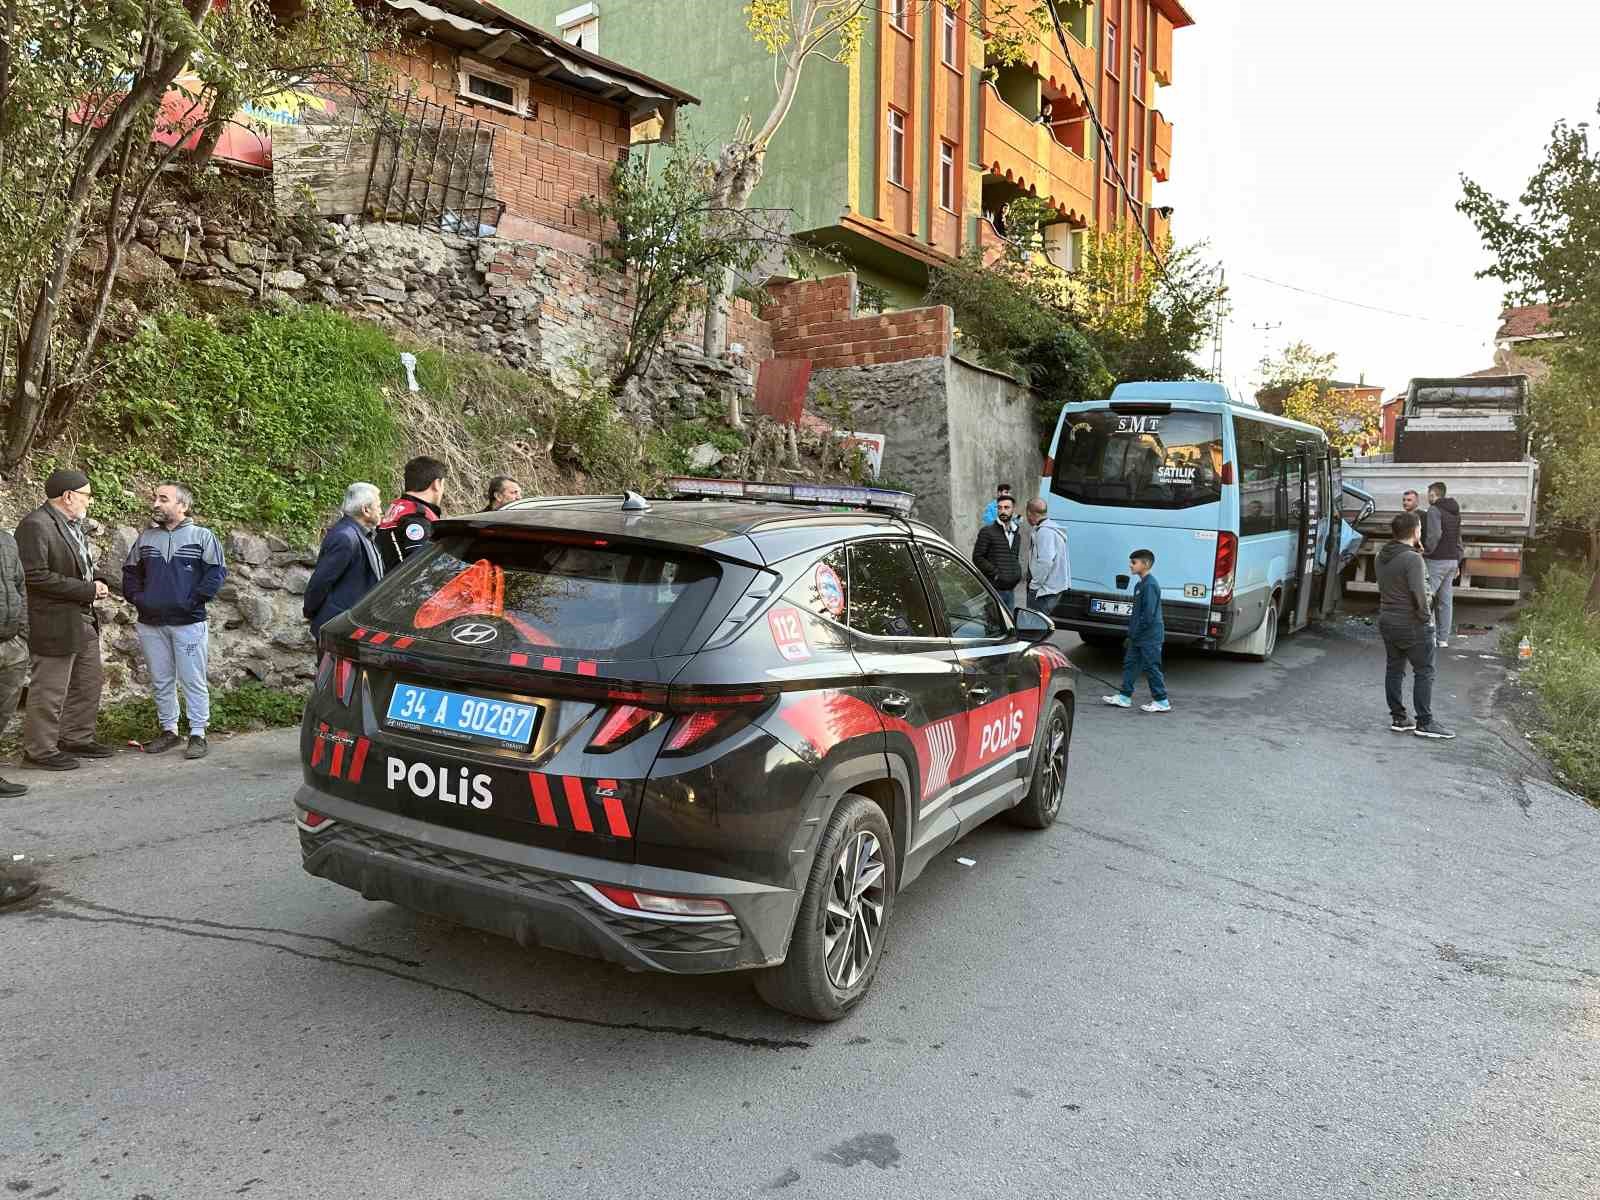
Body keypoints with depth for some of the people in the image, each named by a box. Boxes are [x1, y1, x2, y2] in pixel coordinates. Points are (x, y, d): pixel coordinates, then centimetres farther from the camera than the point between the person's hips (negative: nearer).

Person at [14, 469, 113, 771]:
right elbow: (36, 576, -22)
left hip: (84, 620, 10)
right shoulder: (36, 525, -16)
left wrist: (95, 585, 6)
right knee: (49, 689, 0)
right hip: (55, 623, -10)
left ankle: (77, 739, 30)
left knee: (89, 683, 17)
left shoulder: (73, 525, 14)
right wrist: (87, 590, -19)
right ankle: (39, 749, 11)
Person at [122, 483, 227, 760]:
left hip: (189, 623, -5)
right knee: (160, 680, 11)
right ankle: (169, 730, 22)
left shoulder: (202, 536, -2)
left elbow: (217, 571, -7)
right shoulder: (145, 538, 11)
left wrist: (194, 602, -12)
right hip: (150, 625, 5)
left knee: (193, 680, -1)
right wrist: (137, 599, 5)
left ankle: (198, 734, 6)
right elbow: (131, 572, 20)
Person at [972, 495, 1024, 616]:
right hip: (994, 589, -7)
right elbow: (977, 558, -10)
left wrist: (1018, 573, 9)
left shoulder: (1016, 534, 16)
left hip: (1011, 589, 7)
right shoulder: (987, 532, -6)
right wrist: (996, 573, -15)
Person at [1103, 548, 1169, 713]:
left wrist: (1136, 630, -17)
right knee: (1130, 664, 13)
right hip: (1139, 637, 10)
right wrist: (1132, 630, 14)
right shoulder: (1140, 584, 12)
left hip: (1149, 637, -10)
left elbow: (1149, 613, -23)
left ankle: (1162, 702, 7)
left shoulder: (1149, 585, -19)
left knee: (1151, 667, -2)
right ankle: (1124, 697, 19)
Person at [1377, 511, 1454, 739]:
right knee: (1424, 672, 1)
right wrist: (1426, 616, -9)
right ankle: (1424, 723, 4)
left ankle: (1398, 718, 19)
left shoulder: (1382, 556, 5)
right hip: (1412, 625, -8)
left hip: (1387, 621, 8)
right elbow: (1418, 594, -24)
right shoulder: (1412, 559, -21)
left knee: (1394, 669, 13)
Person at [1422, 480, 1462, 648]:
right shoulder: (1455, 512, 15)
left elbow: (1434, 534, -26)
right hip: (1452, 560, 8)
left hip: (1436, 561, -8)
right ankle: (1444, 639, 11)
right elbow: (1458, 539, 18)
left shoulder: (1434, 510, -12)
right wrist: (1458, 562, 21)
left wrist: (1426, 551, -13)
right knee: (1446, 600, 9)